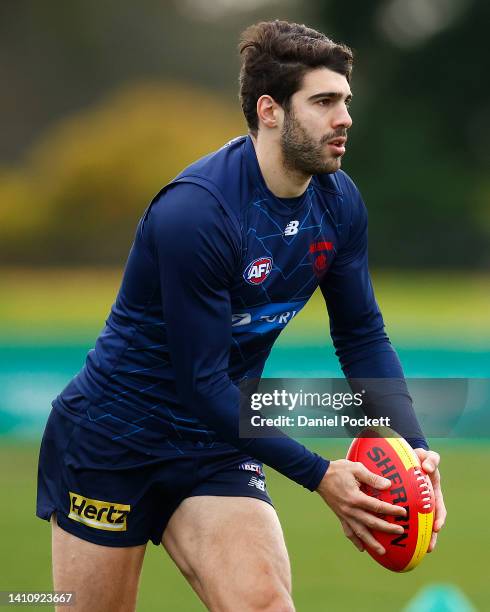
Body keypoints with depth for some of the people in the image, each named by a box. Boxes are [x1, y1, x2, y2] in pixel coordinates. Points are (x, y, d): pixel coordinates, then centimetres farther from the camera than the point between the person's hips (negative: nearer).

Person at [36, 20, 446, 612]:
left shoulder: (339, 203, -5)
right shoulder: (195, 210, -26)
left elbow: (362, 335, 4)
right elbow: (203, 382, -24)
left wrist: (411, 446, -11)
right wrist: (318, 474, -25)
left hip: (218, 447, 5)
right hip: (111, 444, -5)